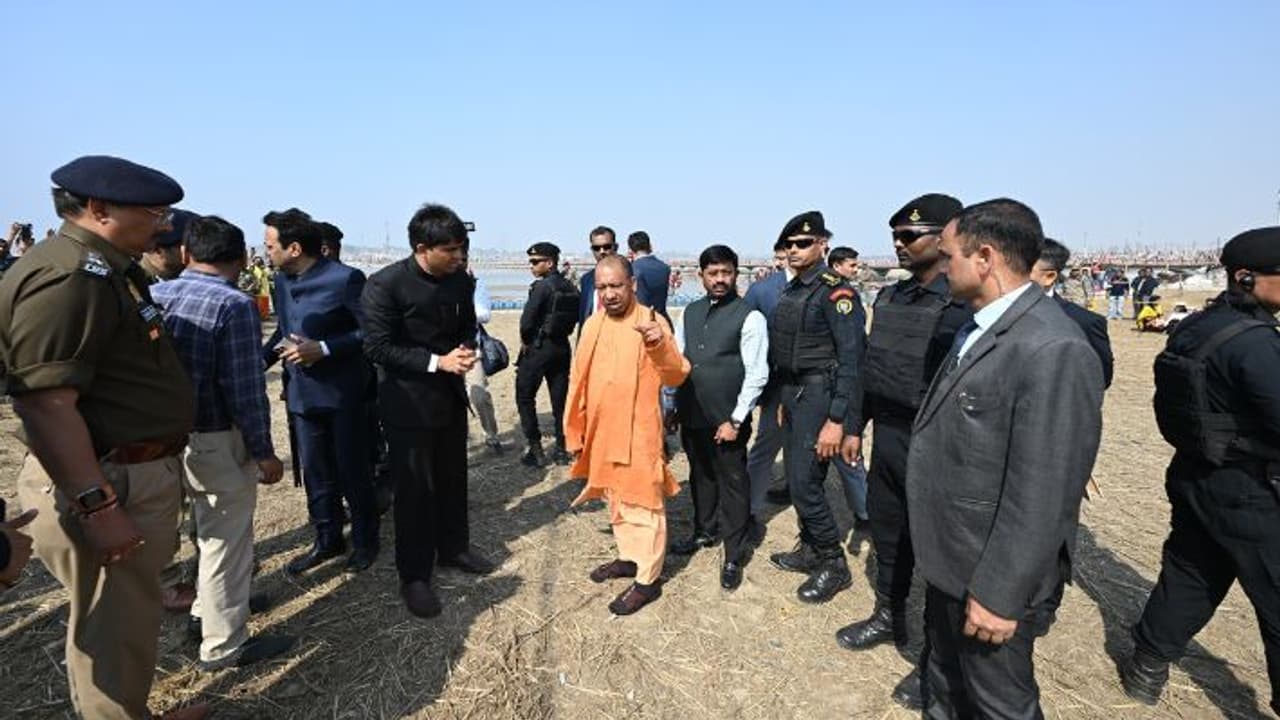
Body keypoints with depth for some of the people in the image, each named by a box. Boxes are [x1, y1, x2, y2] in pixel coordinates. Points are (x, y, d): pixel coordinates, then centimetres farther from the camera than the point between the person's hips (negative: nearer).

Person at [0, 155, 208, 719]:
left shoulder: (107, 269, 12)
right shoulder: (67, 275, -20)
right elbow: (46, 404, -26)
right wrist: (97, 506, -27)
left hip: (137, 472, 10)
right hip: (107, 483, -10)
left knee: (130, 617, 24)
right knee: (113, 630, 7)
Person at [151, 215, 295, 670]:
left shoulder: (152, 295, 2)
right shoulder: (234, 305, -19)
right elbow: (245, 389, -21)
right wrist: (264, 452, -12)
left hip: (167, 437, 7)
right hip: (218, 441, -7)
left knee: (211, 530, 27)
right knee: (226, 540, 8)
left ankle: (208, 609, 45)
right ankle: (223, 644, 22)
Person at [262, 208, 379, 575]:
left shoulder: (345, 279, -16)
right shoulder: (282, 282, 6)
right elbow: (283, 331, 17)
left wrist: (323, 349, -22)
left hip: (343, 395, -6)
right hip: (303, 393, 6)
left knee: (352, 472, 7)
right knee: (315, 474, 16)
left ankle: (365, 541, 27)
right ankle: (327, 540, 33)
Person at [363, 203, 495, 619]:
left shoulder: (461, 281, -2)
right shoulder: (385, 284, -18)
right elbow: (378, 347, -18)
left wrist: (465, 349, -11)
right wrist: (437, 362, -24)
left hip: (450, 396, 6)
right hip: (408, 402, -5)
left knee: (453, 478, 18)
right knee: (415, 488, 4)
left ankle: (453, 548, 39)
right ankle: (414, 577, 20)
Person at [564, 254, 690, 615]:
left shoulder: (651, 321, -11)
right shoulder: (593, 324, 6)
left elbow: (676, 376, -16)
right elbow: (578, 379, 10)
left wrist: (659, 344, -35)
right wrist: (574, 432, 10)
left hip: (639, 433, -6)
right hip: (601, 433, 7)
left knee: (642, 503, 2)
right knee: (616, 499, 20)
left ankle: (647, 579, 15)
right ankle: (629, 557, 38)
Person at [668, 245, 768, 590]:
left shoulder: (749, 317, -10)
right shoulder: (689, 313, 8)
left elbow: (757, 375, -12)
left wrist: (735, 420, -14)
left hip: (726, 420, -5)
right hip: (691, 416, 6)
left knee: (732, 484, 6)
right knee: (700, 476, 21)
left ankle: (734, 556, 22)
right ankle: (705, 531, 42)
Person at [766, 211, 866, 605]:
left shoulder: (835, 291, -15)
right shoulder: (791, 291, 10)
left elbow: (851, 360, -19)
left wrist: (837, 421, -23)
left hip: (818, 395, -8)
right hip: (792, 393, 8)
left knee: (804, 482, -7)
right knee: (797, 479, 15)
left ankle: (834, 564, 12)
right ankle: (810, 550, 32)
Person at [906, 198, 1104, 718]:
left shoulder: (1054, 350, -27)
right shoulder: (979, 327, 4)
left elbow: (1042, 496, -26)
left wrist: (999, 593, -20)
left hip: (989, 573, -8)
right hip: (949, 558, 8)